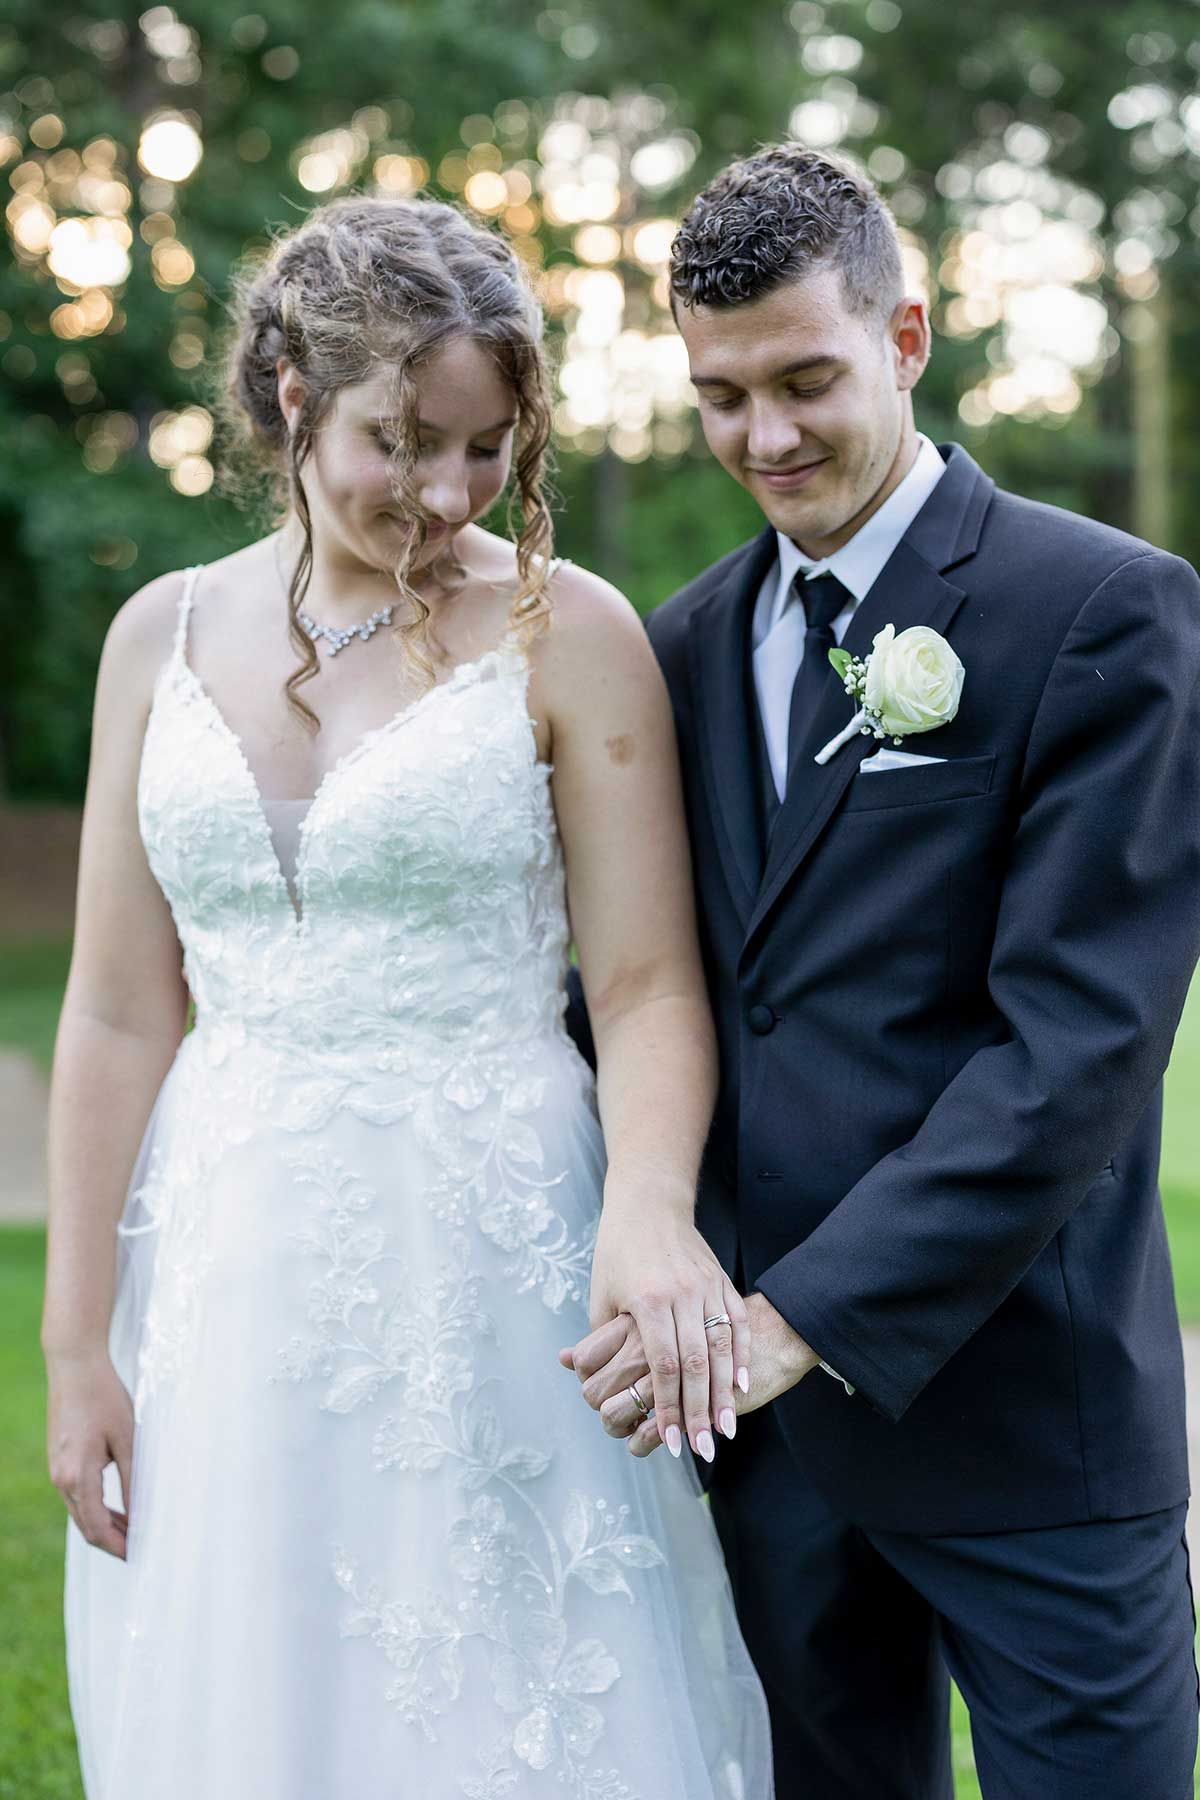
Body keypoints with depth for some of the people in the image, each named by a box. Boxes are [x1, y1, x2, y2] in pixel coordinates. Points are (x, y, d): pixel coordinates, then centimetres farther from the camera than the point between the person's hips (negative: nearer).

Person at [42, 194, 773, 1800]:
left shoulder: (567, 634, -4)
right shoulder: (165, 636, 5)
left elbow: (645, 986, -7)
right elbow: (119, 1014, 5)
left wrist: (649, 1211, -26)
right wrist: (77, 1345, 3)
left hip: (490, 1274, -3)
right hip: (233, 1282, 3)